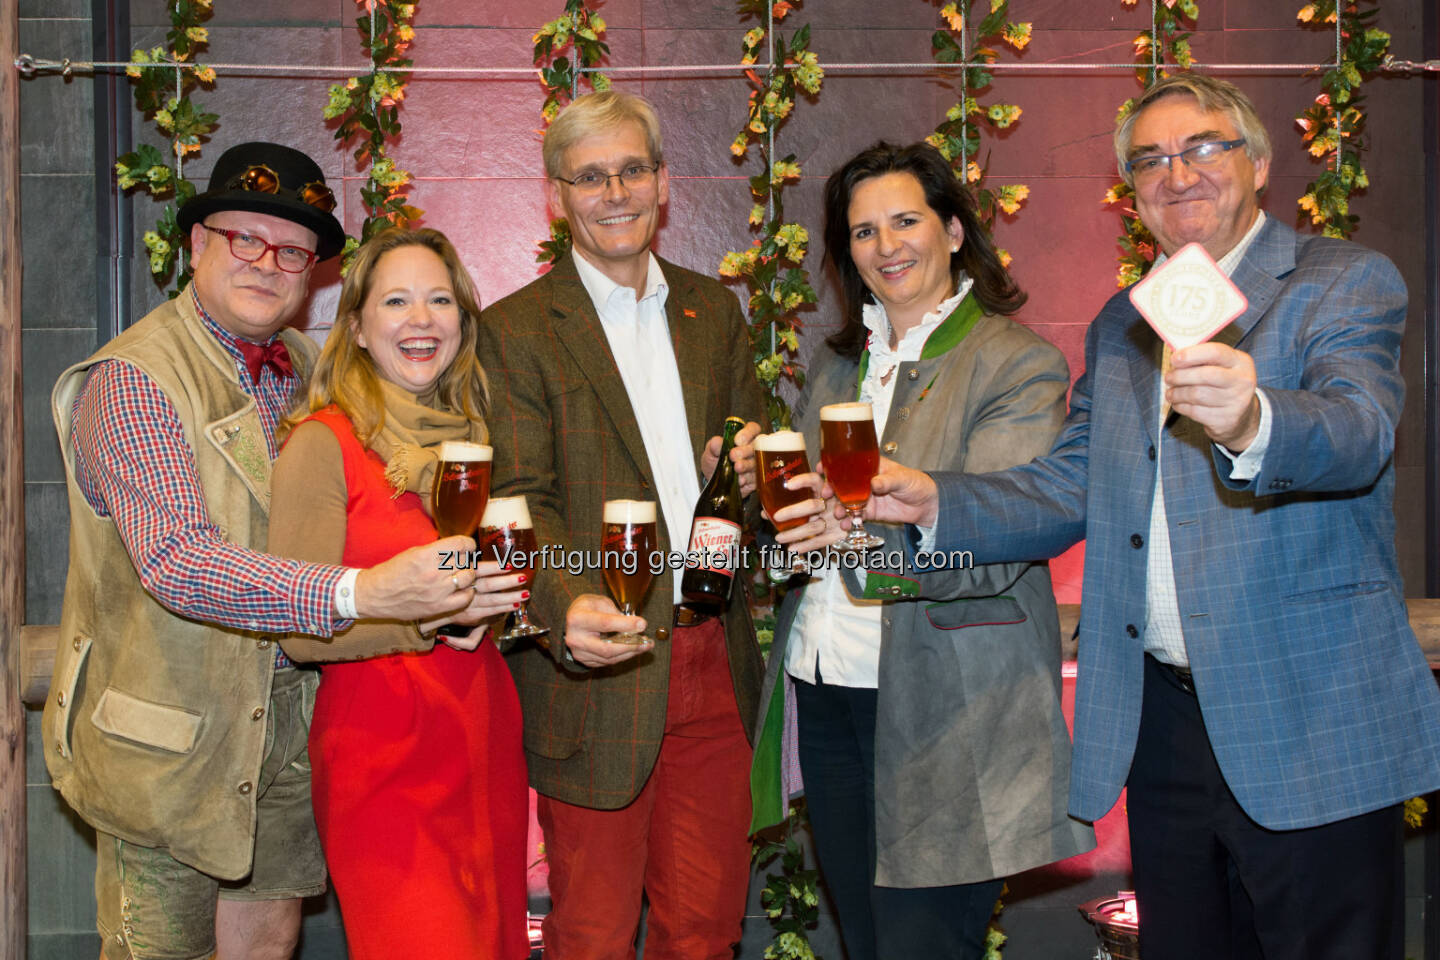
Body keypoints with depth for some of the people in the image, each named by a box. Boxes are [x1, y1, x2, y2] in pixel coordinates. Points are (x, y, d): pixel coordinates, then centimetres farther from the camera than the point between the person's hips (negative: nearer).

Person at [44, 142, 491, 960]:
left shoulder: (308, 371, 8)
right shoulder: (133, 379, -16)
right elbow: (178, 561, -30)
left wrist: (429, 593, -2)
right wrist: (361, 593, -41)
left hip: (286, 719, 7)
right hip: (167, 730, -6)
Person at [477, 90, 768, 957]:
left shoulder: (714, 310, 13)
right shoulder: (516, 331, -3)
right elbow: (521, 502, -12)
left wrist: (747, 466, -5)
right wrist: (568, 604, -31)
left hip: (714, 661, 4)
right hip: (600, 669, -4)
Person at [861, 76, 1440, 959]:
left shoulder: (1347, 283, -3)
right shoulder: (1120, 326, 16)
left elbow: (1358, 433, -22)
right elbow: (1069, 488, 11)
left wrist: (1254, 421, -44)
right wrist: (937, 501, -6)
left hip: (1309, 726, -5)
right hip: (1160, 724, 6)